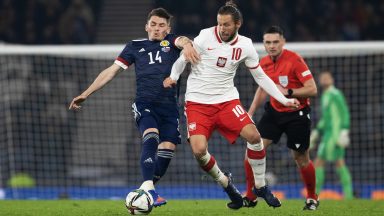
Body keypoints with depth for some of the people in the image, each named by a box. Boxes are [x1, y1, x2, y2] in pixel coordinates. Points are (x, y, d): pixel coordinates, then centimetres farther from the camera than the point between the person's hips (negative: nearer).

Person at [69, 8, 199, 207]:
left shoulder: (171, 42, 12)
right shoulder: (135, 46, 13)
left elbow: (182, 41, -13)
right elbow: (111, 71, 13)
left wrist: (187, 45, -40)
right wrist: (86, 93, 7)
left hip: (169, 105, 2)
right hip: (145, 103, -2)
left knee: (168, 147, -10)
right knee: (151, 137, -27)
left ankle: (147, 192, 8)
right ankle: (147, 188, -37)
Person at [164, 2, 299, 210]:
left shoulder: (245, 46, -1)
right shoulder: (206, 36, -10)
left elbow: (261, 77, 9)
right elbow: (183, 58, 0)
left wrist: (284, 100, 5)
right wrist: (173, 77, -16)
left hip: (226, 99, 2)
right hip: (197, 102, -2)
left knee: (253, 135, -18)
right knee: (199, 151, -19)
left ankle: (260, 186, 4)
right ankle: (226, 183, 10)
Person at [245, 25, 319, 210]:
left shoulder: (295, 60, -19)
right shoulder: (264, 63, 1)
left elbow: (312, 89, -21)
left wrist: (288, 92, -31)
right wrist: (250, 112, 14)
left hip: (297, 115, -5)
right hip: (274, 111, 5)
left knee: (301, 158, 2)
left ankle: (312, 198, 25)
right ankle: (250, 197, 3)